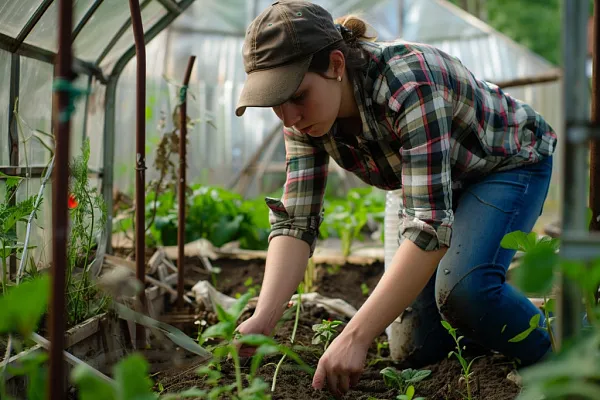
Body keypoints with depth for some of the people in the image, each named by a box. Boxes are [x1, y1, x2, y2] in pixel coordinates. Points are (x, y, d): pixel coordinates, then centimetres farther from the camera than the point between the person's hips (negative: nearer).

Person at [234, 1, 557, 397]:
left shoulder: (408, 83, -40)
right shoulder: (306, 114, -20)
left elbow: (431, 224, -45)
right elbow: (296, 219, -21)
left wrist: (355, 337, -48)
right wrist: (262, 320, -36)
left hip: (510, 161, -6)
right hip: (438, 180, 6)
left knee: (461, 286, -34)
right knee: (418, 349, -1)